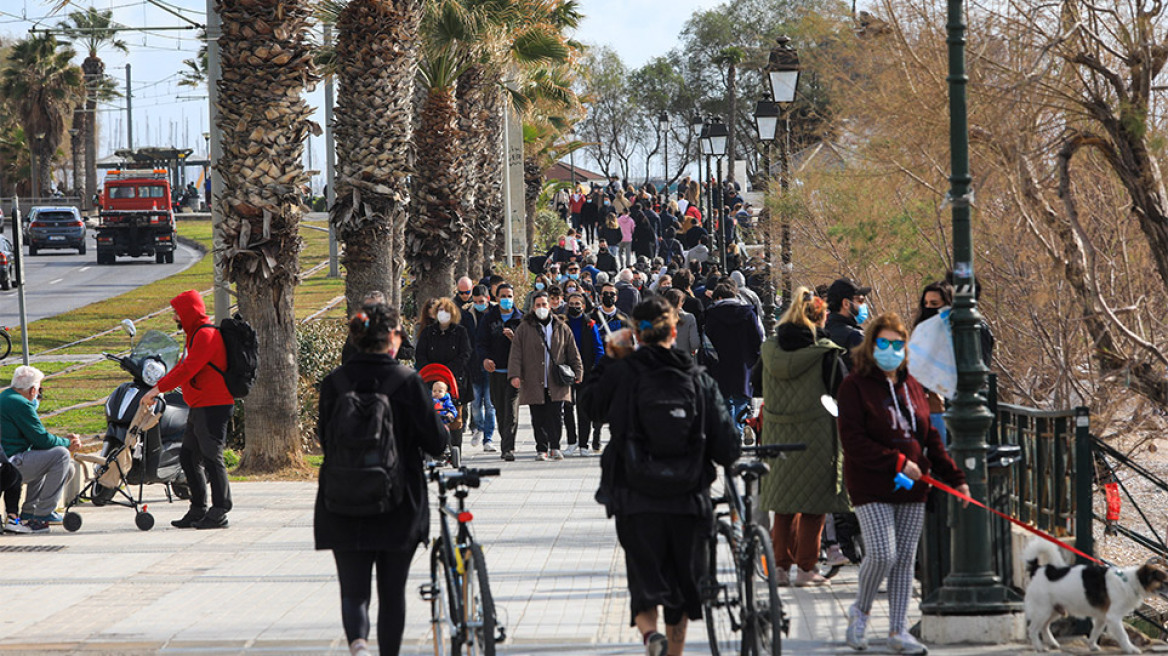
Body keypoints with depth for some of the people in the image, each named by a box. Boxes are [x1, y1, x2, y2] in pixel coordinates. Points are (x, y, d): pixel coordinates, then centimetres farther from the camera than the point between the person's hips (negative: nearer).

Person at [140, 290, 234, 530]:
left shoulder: (206, 335, -15)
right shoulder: (195, 334, 19)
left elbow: (188, 369, -22)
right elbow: (182, 367, 25)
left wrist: (158, 389, -21)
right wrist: (157, 389, 17)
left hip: (213, 408, -11)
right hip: (199, 409, 11)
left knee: (211, 458, -9)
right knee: (188, 457, 12)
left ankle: (220, 512, -6)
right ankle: (198, 510, 17)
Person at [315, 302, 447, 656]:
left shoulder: (334, 382, -4)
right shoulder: (408, 381, -11)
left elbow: (325, 440, 5)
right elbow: (436, 443, -8)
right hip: (399, 505, -1)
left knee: (353, 590, 4)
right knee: (392, 591, 14)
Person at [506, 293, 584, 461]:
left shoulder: (562, 328, 11)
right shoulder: (524, 329, 6)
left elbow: (573, 353, 15)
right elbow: (516, 354, 2)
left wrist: (577, 372, 7)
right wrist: (515, 375, -8)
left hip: (556, 384, 1)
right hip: (533, 382, -1)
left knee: (556, 415, -4)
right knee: (538, 419, 0)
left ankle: (555, 447, 5)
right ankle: (542, 449, 6)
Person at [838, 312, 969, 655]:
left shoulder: (911, 386, 14)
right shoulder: (855, 386, -6)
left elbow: (929, 436, 19)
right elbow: (853, 442, -13)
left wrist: (954, 476, 12)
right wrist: (897, 463, -17)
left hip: (912, 488, 6)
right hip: (872, 486, -6)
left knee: (905, 558, 5)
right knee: (882, 554, -16)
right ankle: (860, 611, 11)